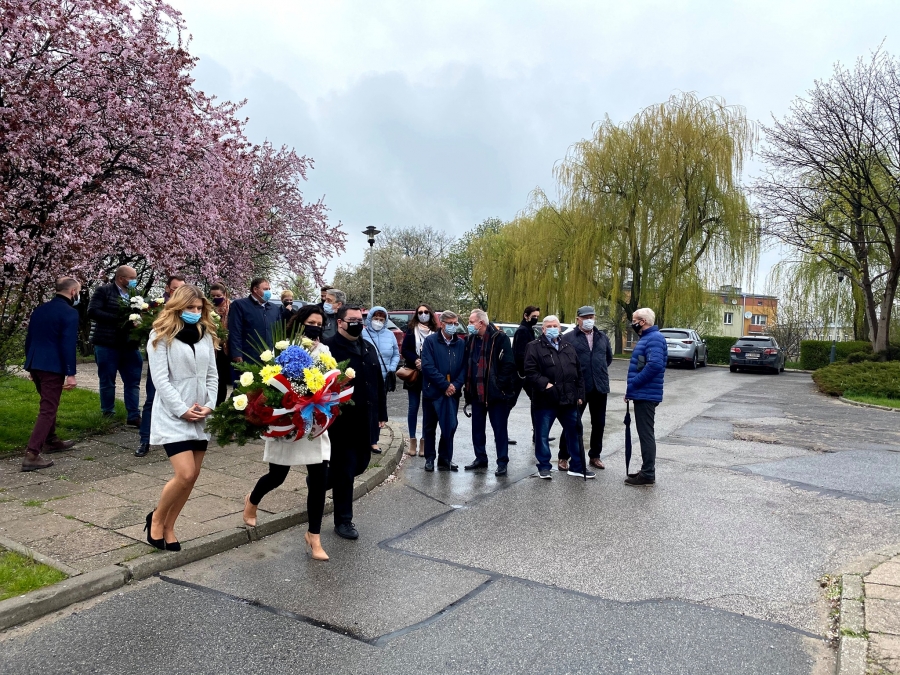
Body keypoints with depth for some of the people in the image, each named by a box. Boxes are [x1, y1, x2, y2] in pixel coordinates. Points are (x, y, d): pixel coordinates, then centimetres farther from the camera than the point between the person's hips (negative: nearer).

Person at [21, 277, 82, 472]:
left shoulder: (40, 309, 13)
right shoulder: (69, 312, -11)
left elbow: (29, 339, 18)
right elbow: (68, 345, -18)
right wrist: (70, 373, -16)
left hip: (35, 365, 8)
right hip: (53, 367, -8)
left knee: (48, 404, 24)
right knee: (47, 409, -5)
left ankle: (51, 441, 37)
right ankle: (32, 455, -10)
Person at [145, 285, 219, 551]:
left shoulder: (206, 335, 11)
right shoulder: (161, 335, -5)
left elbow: (212, 375, 10)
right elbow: (160, 379, -11)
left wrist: (209, 405, -4)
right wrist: (182, 410, -15)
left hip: (200, 416, 6)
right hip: (173, 415, -6)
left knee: (192, 475, 6)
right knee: (185, 474, -13)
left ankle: (168, 526, 23)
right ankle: (156, 518, 13)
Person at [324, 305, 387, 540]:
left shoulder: (368, 348, 13)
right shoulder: (329, 347, -11)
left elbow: (379, 381, 16)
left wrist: (381, 412, 13)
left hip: (365, 419, 7)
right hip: (342, 419, -7)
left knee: (361, 463, 17)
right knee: (345, 469, 2)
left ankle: (321, 481, 44)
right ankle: (343, 520, 17)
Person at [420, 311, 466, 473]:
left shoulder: (461, 343, 6)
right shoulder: (430, 341, -5)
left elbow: (464, 368, 3)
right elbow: (428, 366, -13)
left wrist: (455, 385, -12)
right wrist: (445, 385, -16)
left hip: (453, 392, 3)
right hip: (432, 391, -3)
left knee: (450, 427, 5)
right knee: (430, 427, 8)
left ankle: (445, 459, 18)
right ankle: (429, 458, 21)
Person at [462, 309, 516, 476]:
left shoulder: (499, 338, -12)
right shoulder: (471, 339, 8)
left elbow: (509, 364, -14)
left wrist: (500, 385, -16)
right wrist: (468, 386, 9)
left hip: (495, 393, -7)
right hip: (477, 393, 7)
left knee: (499, 428, 2)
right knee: (477, 427, 14)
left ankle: (502, 462, 11)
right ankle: (480, 458, 28)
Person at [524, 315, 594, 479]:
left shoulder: (569, 348, 16)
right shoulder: (535, 347, -2)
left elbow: (579, 373, 17)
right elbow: (530, 371, -12)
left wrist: (580, 395, 11)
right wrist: (544, 383, -23)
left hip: (568, 400, 5)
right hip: (544, 401, -4)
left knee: (575, 434, 11)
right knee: (542, 435, 4)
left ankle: (577, 467, 23)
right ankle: (544, 466, 19)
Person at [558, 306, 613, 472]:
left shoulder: (603, 337, 10)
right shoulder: (569, 338, -4)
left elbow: (609, 358, 22)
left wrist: (600, 370, 13)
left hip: (599, 387, 5)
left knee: (599, 423, 12)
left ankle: (595, 456, 27)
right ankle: (563, 457, 14)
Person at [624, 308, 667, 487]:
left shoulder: (654, 338, -15)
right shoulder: (647, 338, 18)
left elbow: (655, 365, -29)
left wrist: (633, 384, -22)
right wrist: (632, 388, 11)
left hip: (646, 395, -11)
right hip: (643, 394, 11)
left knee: (646, 433, -5)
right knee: (645, 433, 16)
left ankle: (648, 475, 1)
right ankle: (646, 470, 25)